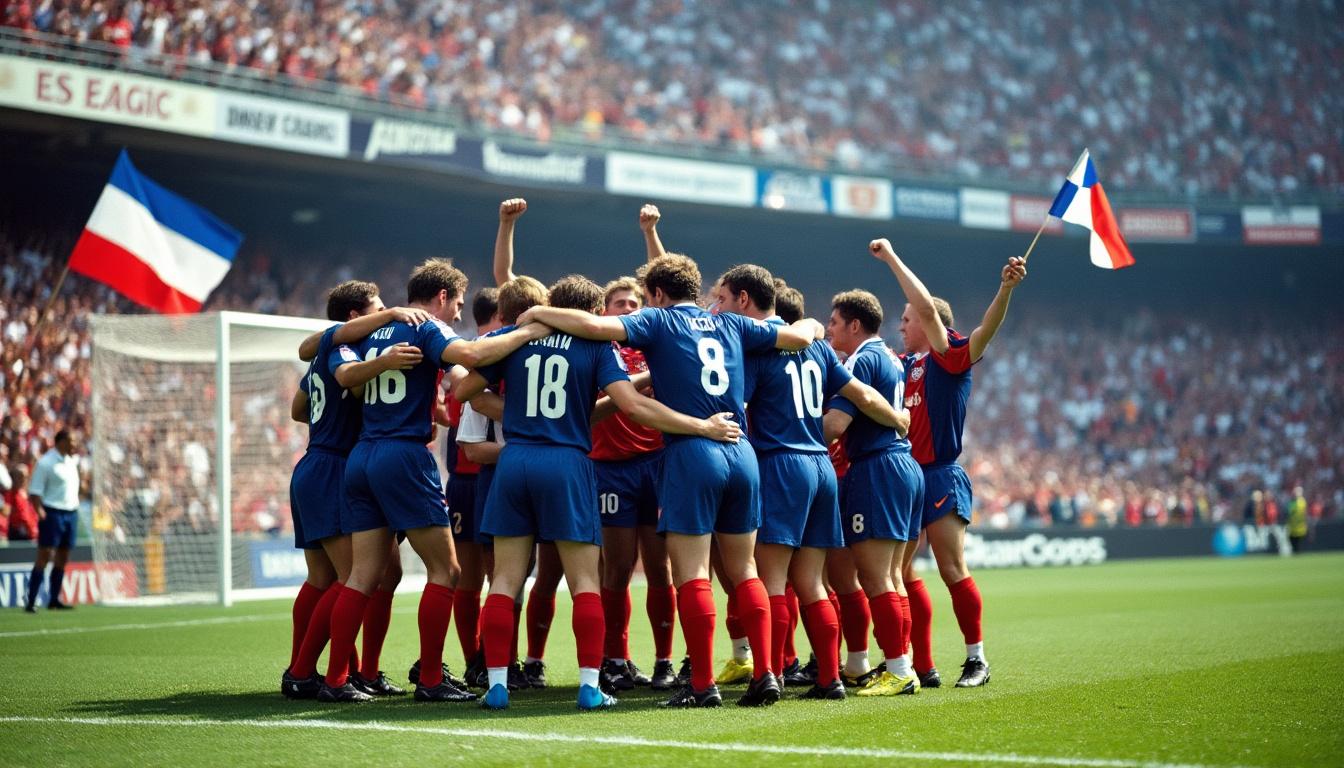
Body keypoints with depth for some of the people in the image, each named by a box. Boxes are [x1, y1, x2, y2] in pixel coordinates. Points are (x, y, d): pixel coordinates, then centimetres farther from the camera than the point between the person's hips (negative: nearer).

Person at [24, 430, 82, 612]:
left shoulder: (73, 459, 12)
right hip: (53, 513, -7)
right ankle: (30, 601, -9)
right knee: (45, 555, -10)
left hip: (71, 513, 7)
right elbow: (34, 492, -12)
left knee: (62, 558, 9)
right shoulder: (46, 463, -10)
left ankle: (54, 600, 17)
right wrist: (40, 512, -24)